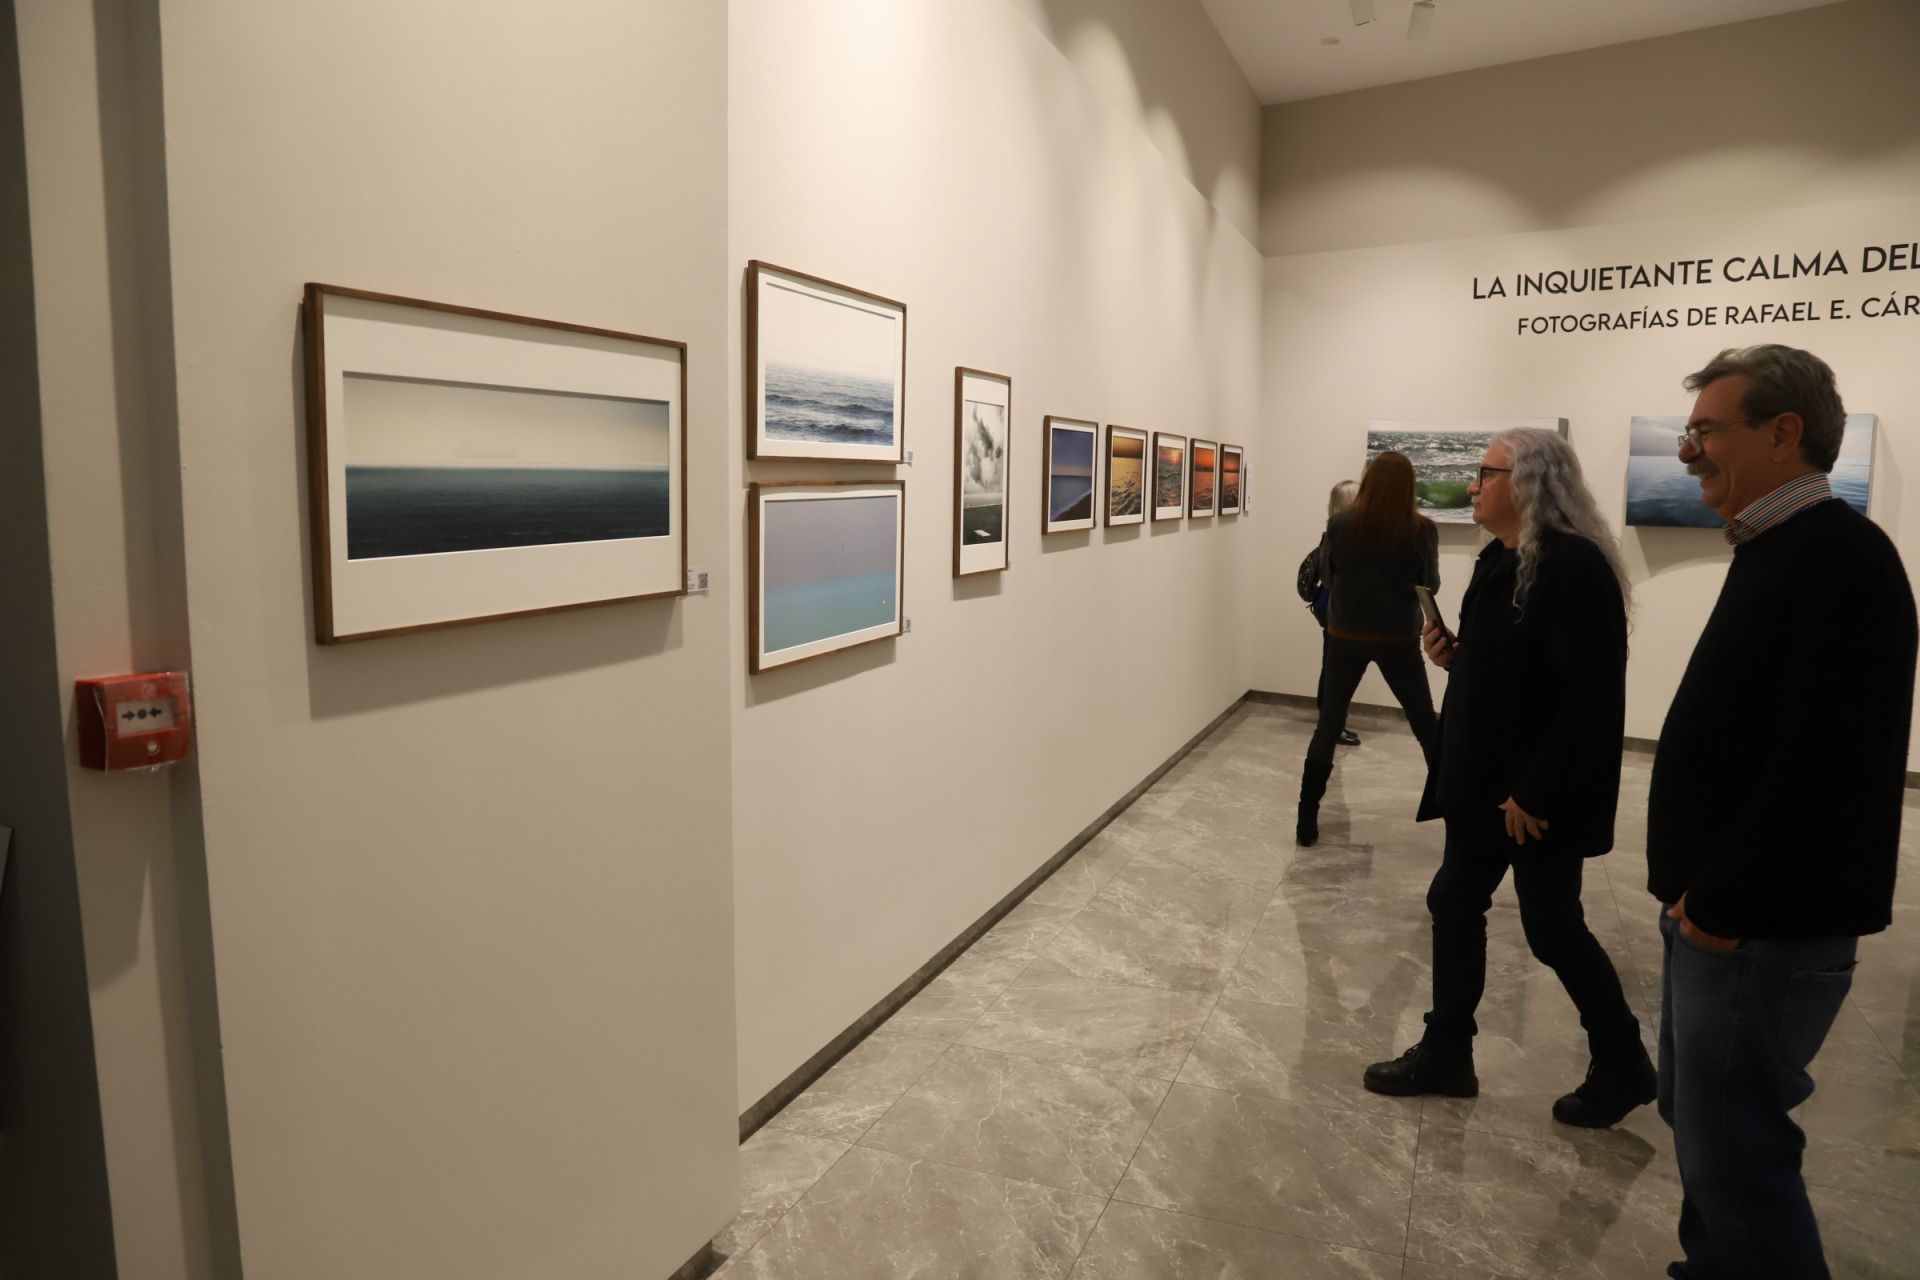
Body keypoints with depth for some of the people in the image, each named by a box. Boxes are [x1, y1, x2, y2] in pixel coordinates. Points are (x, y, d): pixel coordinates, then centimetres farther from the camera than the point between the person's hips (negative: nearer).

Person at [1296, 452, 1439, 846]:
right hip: (1398, 639, -1)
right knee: (1427, 728, 15)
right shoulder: (1422, 530, -10)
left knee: (1328, 727, 10)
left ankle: (1307, 821, 11)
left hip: (1345, 635, 1)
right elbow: (1430, 585, 2)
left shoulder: (1339, 525, -8)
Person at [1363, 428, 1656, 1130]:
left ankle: (1623, 1067, 30)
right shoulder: (1501, 559, 9)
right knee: (1453, 905, 13)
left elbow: (1590, 698, -25)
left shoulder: (1573, 566, -21)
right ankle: (1445, 1053, 28)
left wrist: (1536, 791, -23)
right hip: (1483, 778, 9)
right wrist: (1451, 654, -1)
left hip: (1539, 793, -9)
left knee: (1552, 928, 5)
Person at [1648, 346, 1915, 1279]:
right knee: (1700, 1119, 22)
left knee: (1732, 1150, 3)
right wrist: (1699, 890, 11)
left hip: (1763, 927, -10)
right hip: (1718, 909, 10)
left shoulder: (1839, 558, -18)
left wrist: (1723, 904, -18)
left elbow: (1822, 765, -26)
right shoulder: (1776, 551, 12)